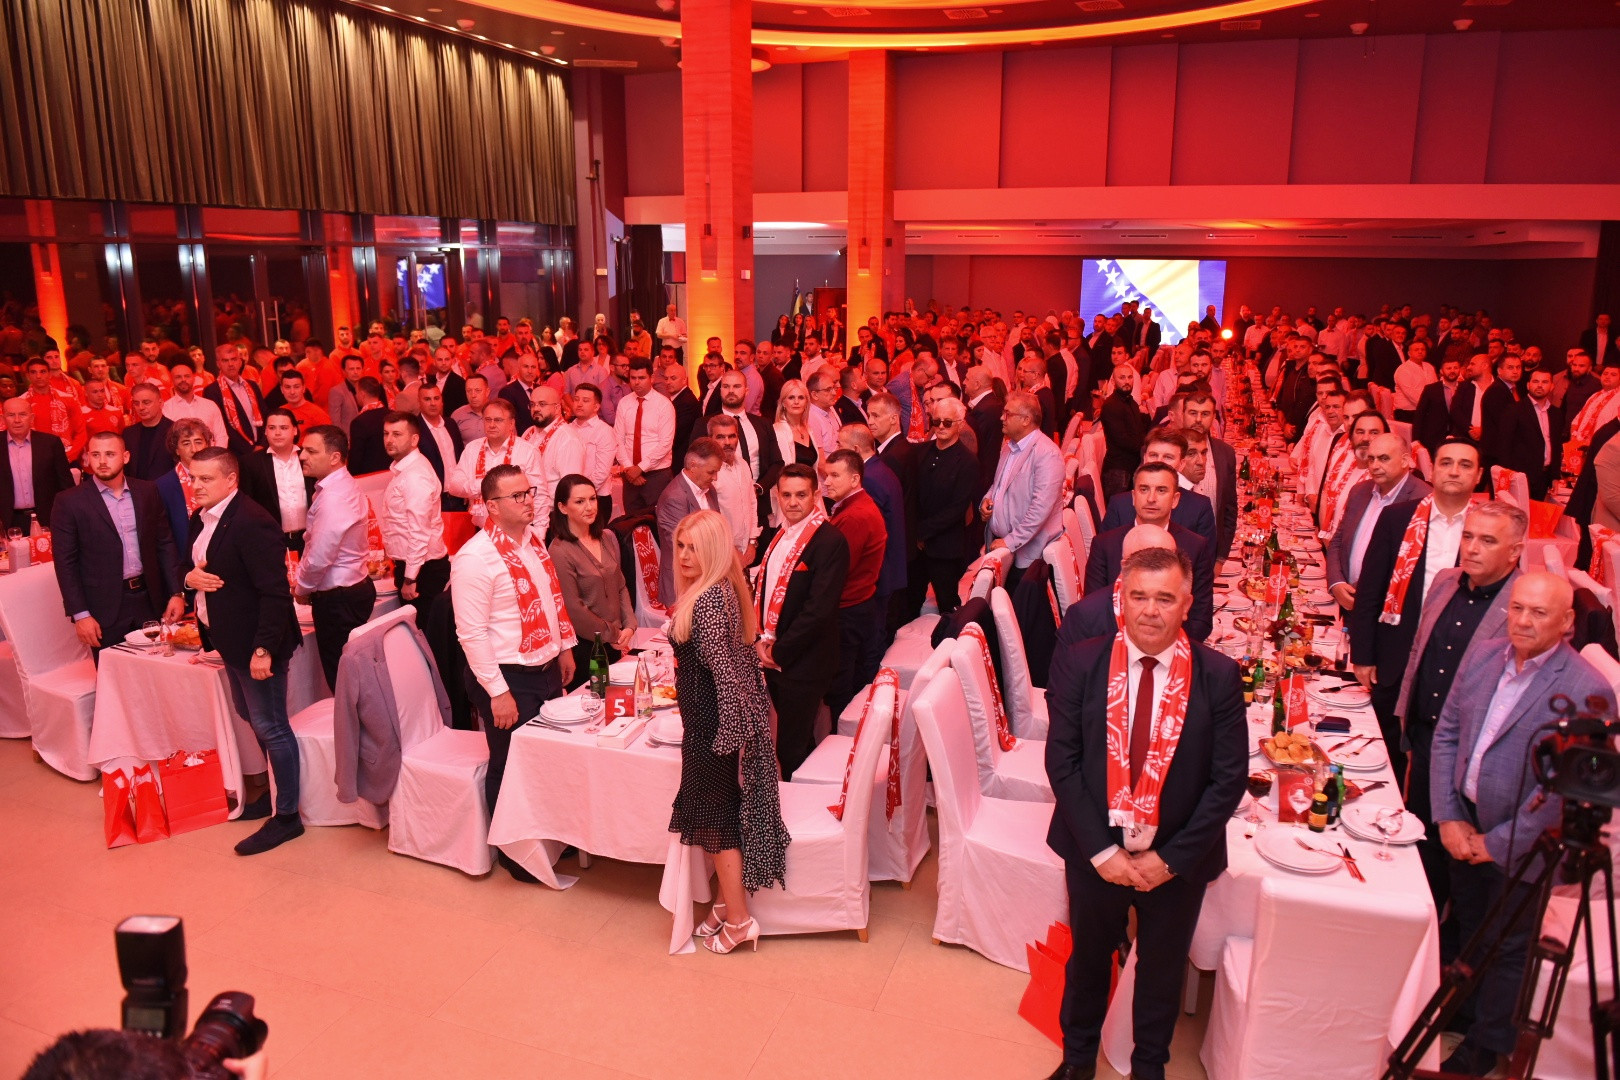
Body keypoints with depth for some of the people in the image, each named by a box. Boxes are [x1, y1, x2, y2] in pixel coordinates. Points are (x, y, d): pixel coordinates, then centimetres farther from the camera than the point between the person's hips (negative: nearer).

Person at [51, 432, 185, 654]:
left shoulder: (148, 492, 5)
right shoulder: (70, 502, -5)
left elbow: (165, 544, 9)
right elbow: (65, 563, -5)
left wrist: (176, 593, 3)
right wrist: (80, 615, -9)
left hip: (150, 601, 3)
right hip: (105, 609, -3)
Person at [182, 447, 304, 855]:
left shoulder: (251, 523, -22)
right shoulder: (201, 519, 7)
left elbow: (275, 591, -26)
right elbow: (189, 564, 19)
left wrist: (264, 648, -28)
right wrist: (191, 577, -6)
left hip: (256, 643, -10)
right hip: (230, 639, 10)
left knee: (270, 727, 0)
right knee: (252, 719, 21)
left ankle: (287, 816, 11)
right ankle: (274, 791, 37)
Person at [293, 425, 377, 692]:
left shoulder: (331, 499, -22)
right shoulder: (348, 487, 9)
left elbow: (318, 558, -23)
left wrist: (301, 589, -4)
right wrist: (304, 585, 12)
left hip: (337, 599, -10)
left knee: (340, 678, 0)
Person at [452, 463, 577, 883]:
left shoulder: (533, 537, 4)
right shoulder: (475, 558, -20)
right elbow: (471, 633, -20)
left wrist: (565, 647, 16)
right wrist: (498, 692, -20)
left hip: (546, 668, 8)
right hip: (508, 676, -7)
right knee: (511, 768, 9)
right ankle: (514, 855, 28)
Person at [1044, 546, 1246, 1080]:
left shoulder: (1218, 676, -13)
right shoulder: (1079, 663, -13)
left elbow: (1229, 778, -11)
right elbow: (1062, 761, -11)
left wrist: (1172, 858, -14)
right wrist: (1101, 850, -15)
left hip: (1177, 861, 0)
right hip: (1095, 853, 0)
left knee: (1162, 970, 22)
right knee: (1088, 959, 22)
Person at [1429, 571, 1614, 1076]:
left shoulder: (1588, 690, -20)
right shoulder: (1483, 657, -3)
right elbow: (1446, 735, 2)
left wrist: (1497, 842, -15)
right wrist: (1448, 818, -4)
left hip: (1519, 844, -5)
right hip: (1464, 826, 5)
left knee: (1505, 948, 14)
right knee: (1467, 931, 23)